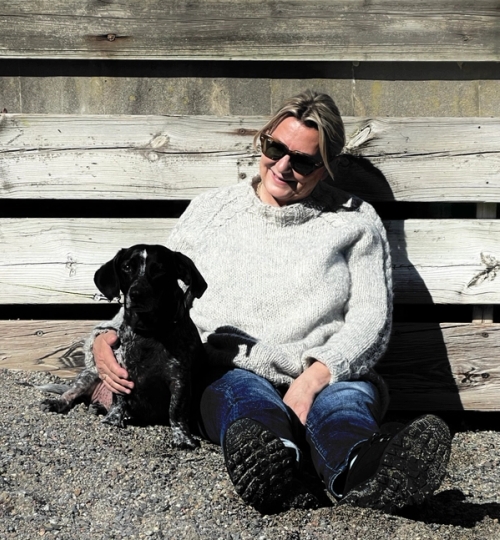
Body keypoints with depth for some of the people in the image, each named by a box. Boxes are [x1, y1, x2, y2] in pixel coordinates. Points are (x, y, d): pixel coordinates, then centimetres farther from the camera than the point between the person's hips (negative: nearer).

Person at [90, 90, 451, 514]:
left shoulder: (356, 221, 14)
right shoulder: (209, 212, 19)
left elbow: (371, 318, 2)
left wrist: (315, 377, -17)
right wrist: (108, 336, -1)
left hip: (327, 379, 0)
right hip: (228, 373, 1)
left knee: (349, 397, -35)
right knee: (244, 392, -36)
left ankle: (360, 467, -70)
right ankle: (271, 463, -70)